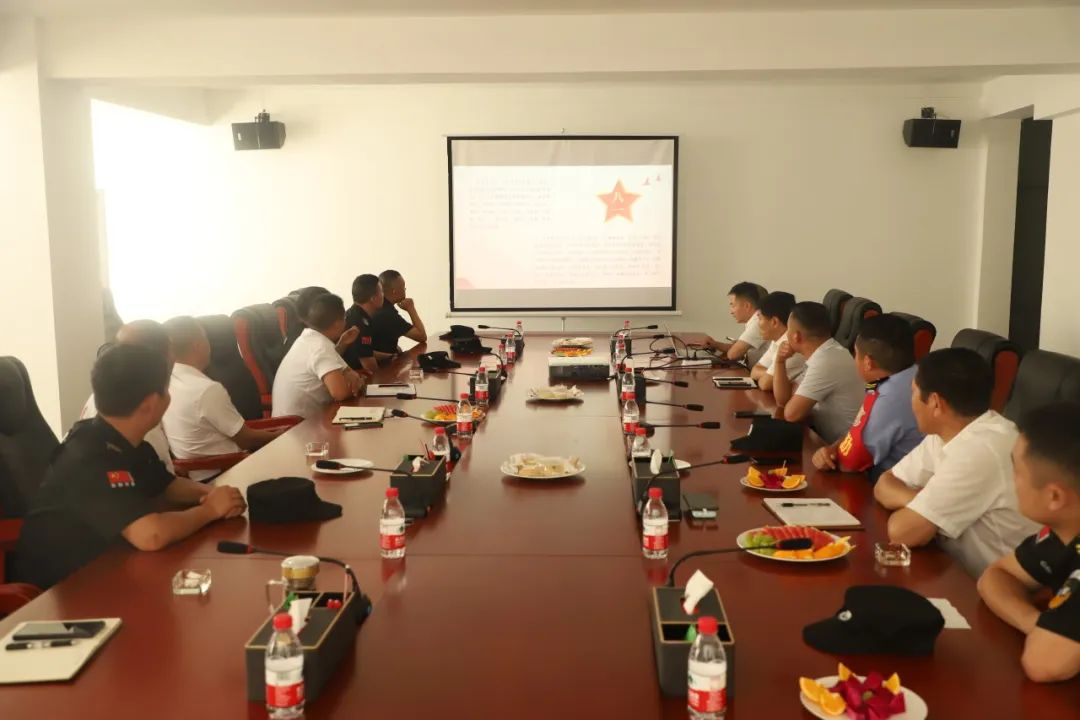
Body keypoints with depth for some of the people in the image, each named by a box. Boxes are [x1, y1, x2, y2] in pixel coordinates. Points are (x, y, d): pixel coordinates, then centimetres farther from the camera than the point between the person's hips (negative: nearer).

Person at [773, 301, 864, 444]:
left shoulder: (827, 361, -23)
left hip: (839, 447, -8)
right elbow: (783, 400, 10)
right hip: (826, 439, 8)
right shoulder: (821, 355, 7)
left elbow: (791, 413, -21)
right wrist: (780, 361, -1)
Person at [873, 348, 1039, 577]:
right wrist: (919, 503, -13)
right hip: (958, 573, 7)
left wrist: (908, 508, -6)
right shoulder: (946, 432, 1)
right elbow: (885, 485, 6)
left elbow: (901, 532, -26)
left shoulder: (980, 451, -26)